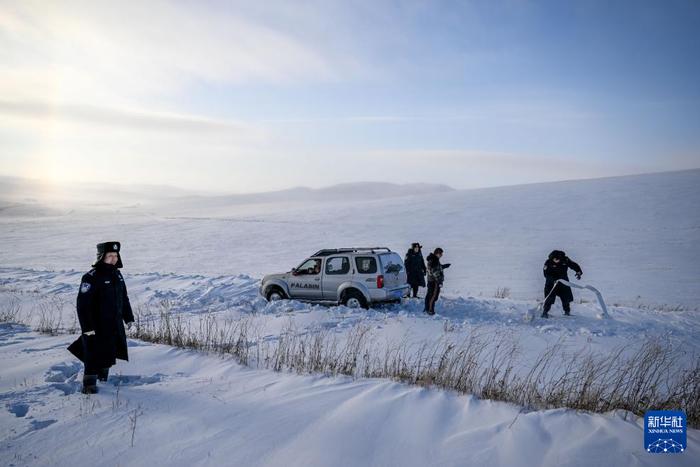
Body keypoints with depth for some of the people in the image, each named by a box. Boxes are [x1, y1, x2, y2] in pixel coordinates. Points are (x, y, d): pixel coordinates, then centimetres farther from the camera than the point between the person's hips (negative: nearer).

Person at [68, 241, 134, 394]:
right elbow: (83, 304, -20)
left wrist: (128, 317, 18)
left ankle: (104, 378, 37)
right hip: (97, 326, -7)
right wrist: (87, 326, -23)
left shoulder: (117, 275, 7)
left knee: (109, 353, 19)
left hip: (115, 325, 7)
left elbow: (124, 298, 18)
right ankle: (89, 384, 8)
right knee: (94, 355, -2)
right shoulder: (92, 277, -18)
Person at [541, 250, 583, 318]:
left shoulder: (565, 260, -9)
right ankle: (545, 312, -4)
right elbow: (546, 274, -18)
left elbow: (574, 265, 2)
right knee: (549, 298, -12)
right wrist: (553, 280, -32)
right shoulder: (548, 263, -16)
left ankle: (567, 312, 26)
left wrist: (578, 272, -14)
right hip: (552, 282, -3)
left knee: (566, 297, 7)